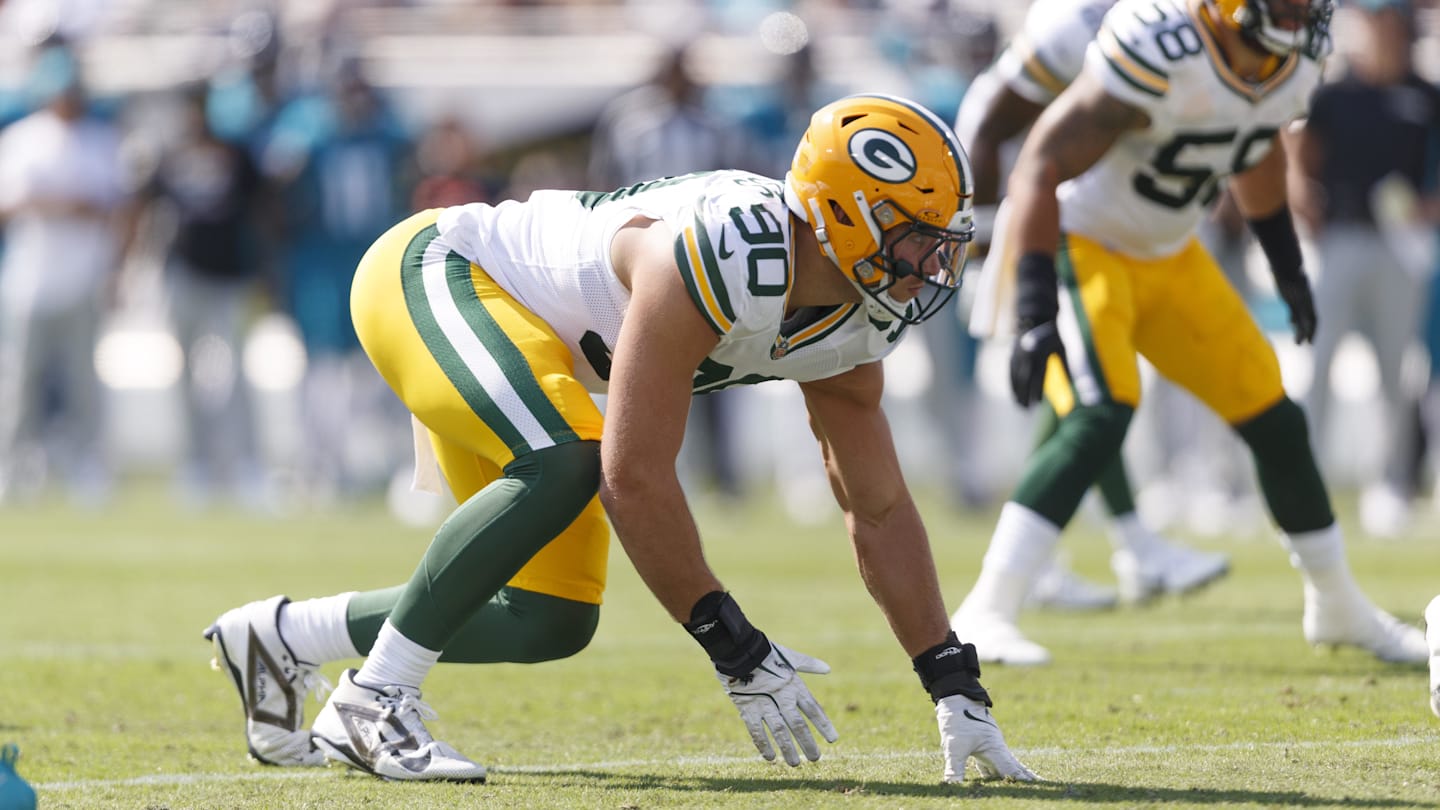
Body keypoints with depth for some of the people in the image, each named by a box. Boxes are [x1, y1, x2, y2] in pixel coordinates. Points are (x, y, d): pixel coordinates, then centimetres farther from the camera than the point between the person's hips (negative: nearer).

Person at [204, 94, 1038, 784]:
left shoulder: (851, 325, -8)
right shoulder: (725, 255, -36)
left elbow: (879, 510, 3)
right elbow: (635, 477, -35)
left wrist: (957, 689, -1)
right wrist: (737, 650, -29)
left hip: (535, 347, 9)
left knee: (554, 624, 3)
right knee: (566, 466, -35)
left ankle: (282, 636, 19)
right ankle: (374, 699, -22)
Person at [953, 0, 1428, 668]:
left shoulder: (1294, 63, -8)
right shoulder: (1162, 54, -33)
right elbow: (1040, 167, -31)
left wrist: (1288, 267, 22)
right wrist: (1035, 312, -36)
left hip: (1167, 256, 7)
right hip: (1079, 242, -7)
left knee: (1274, 420, 9)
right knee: (1100, 415, -28)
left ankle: (1339, 610, 28)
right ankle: (986, 610, -26)